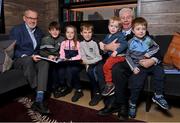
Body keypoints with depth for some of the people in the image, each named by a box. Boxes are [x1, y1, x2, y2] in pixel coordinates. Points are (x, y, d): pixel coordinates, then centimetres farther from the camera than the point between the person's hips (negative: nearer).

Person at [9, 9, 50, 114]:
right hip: (19, 60, -4)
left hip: (34, 59, 4)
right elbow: (15, 50, -12)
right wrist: (30, 56, -26)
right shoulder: (16, 30, -3)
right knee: (28, 60, -39)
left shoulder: (39, 31, 14)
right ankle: (37, 91, -27)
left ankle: (39, 100, -37)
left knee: (44, 63, -30)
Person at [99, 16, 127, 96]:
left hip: (118, 56, -8)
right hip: (111, 55, 9)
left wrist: (116, 51, -25)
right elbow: (104, 42, 32)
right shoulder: (108, 36, 17)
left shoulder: (119, 35, -7)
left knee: (106, 66, -22)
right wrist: (101, 43, 9)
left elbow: (124, 44, -19)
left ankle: (109, 84, -5)